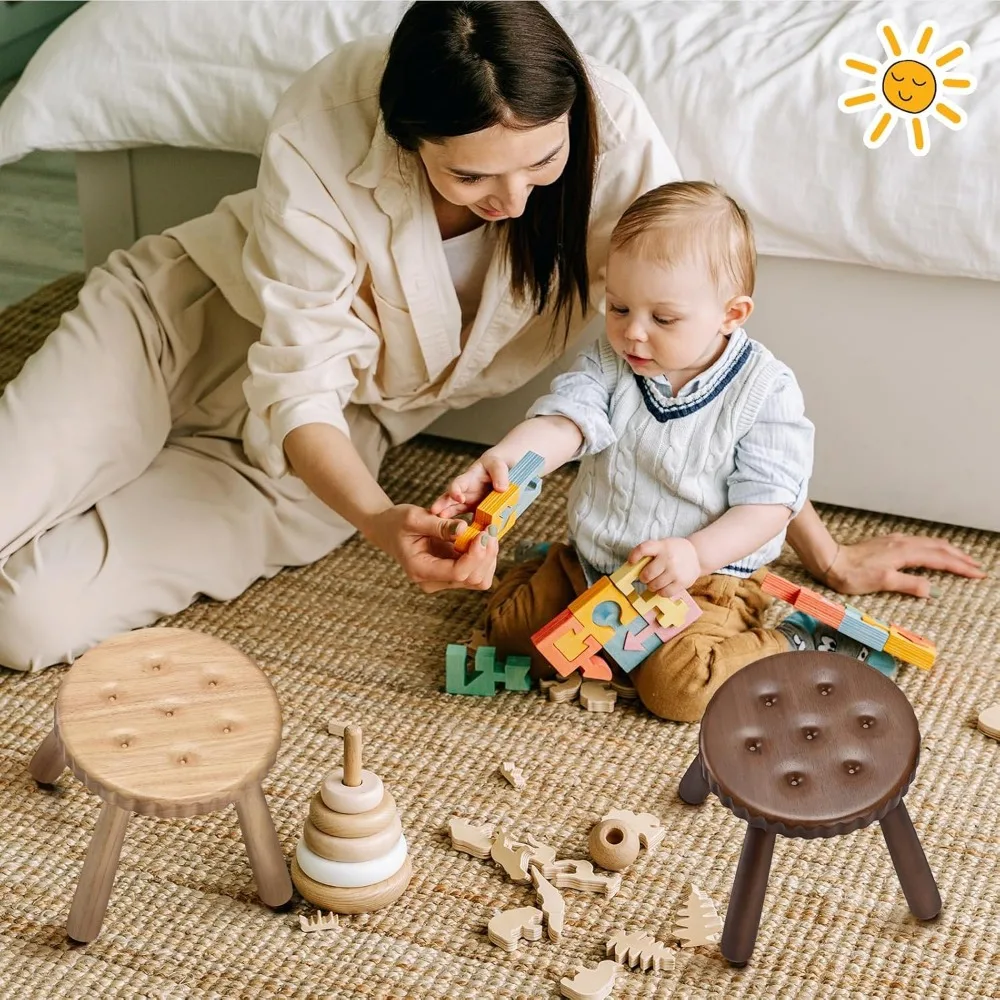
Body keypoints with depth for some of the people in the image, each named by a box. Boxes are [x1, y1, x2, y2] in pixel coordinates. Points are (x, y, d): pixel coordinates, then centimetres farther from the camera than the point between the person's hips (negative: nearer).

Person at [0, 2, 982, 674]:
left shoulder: (604, 126, -27)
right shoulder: (321, 134, -32)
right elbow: (298, 384, -26)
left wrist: (824, 551, -15)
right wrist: (378, 520, -47)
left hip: (348, 417, 1)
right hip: (184, 308, -1)